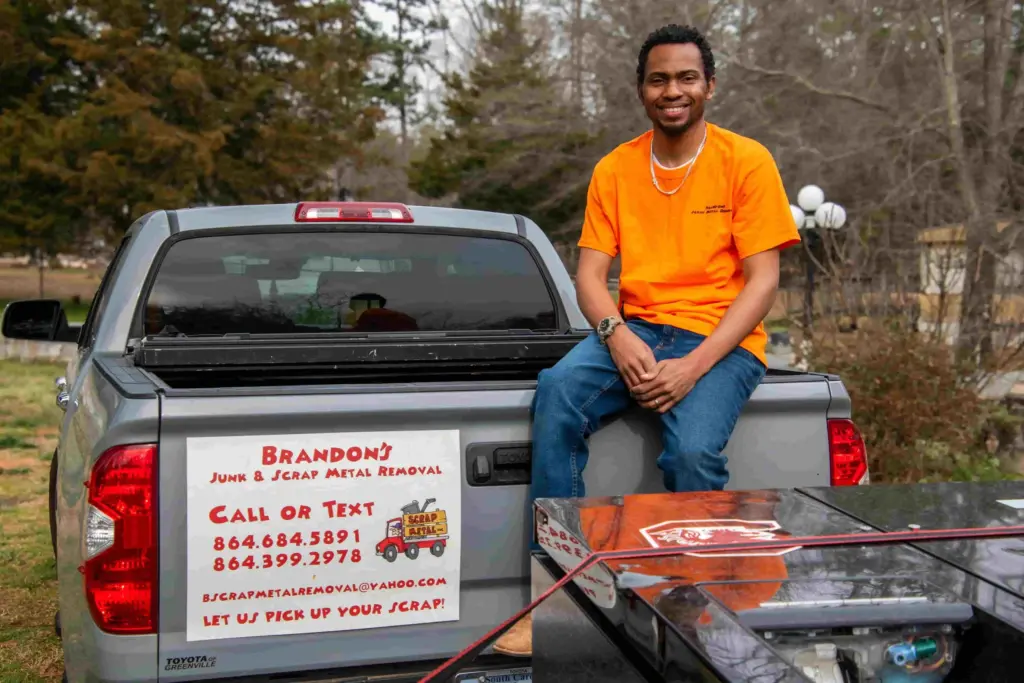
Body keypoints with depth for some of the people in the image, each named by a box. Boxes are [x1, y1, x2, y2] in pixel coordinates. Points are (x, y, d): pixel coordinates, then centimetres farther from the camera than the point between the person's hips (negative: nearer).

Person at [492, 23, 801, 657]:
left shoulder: (746, 161, 0)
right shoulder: (616, 169, 10)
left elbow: (763, 280, -6)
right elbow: (590, 274, 6)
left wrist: (695, 364, -18)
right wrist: (618, 338, -17)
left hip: (721, 339, -3)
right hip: (636, 329, 3)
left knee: (694, 450, -33)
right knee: (557, 392, -27)